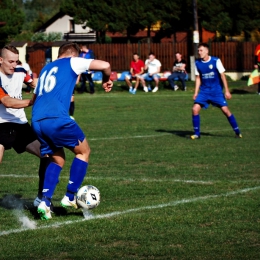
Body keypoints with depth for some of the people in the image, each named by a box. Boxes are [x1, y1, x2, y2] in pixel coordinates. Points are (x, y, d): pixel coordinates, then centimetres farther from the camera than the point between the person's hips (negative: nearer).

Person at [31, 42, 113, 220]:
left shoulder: (46, 69, 29)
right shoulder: (72, 62, 11)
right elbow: (105, 65, 1)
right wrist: (107, 80, 22)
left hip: (37, 121, 7)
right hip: (57, 118, -6)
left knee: (57, 159, 22)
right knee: (84, 151, 14)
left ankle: (45, 201, 4)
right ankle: (70, 197, 9)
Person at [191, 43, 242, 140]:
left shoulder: (216, 61, -11)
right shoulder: (197, 63, 1)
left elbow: (222, 76, -8)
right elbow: (198, 78, 10)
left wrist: (227, 91, -10)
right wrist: (196, 92, 5)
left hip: (216, 91, -3)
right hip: (204, 91, 3)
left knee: (225, 110, -9)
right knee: (195, 109, -13)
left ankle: (237, 132, 6)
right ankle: (197, 133, 0)